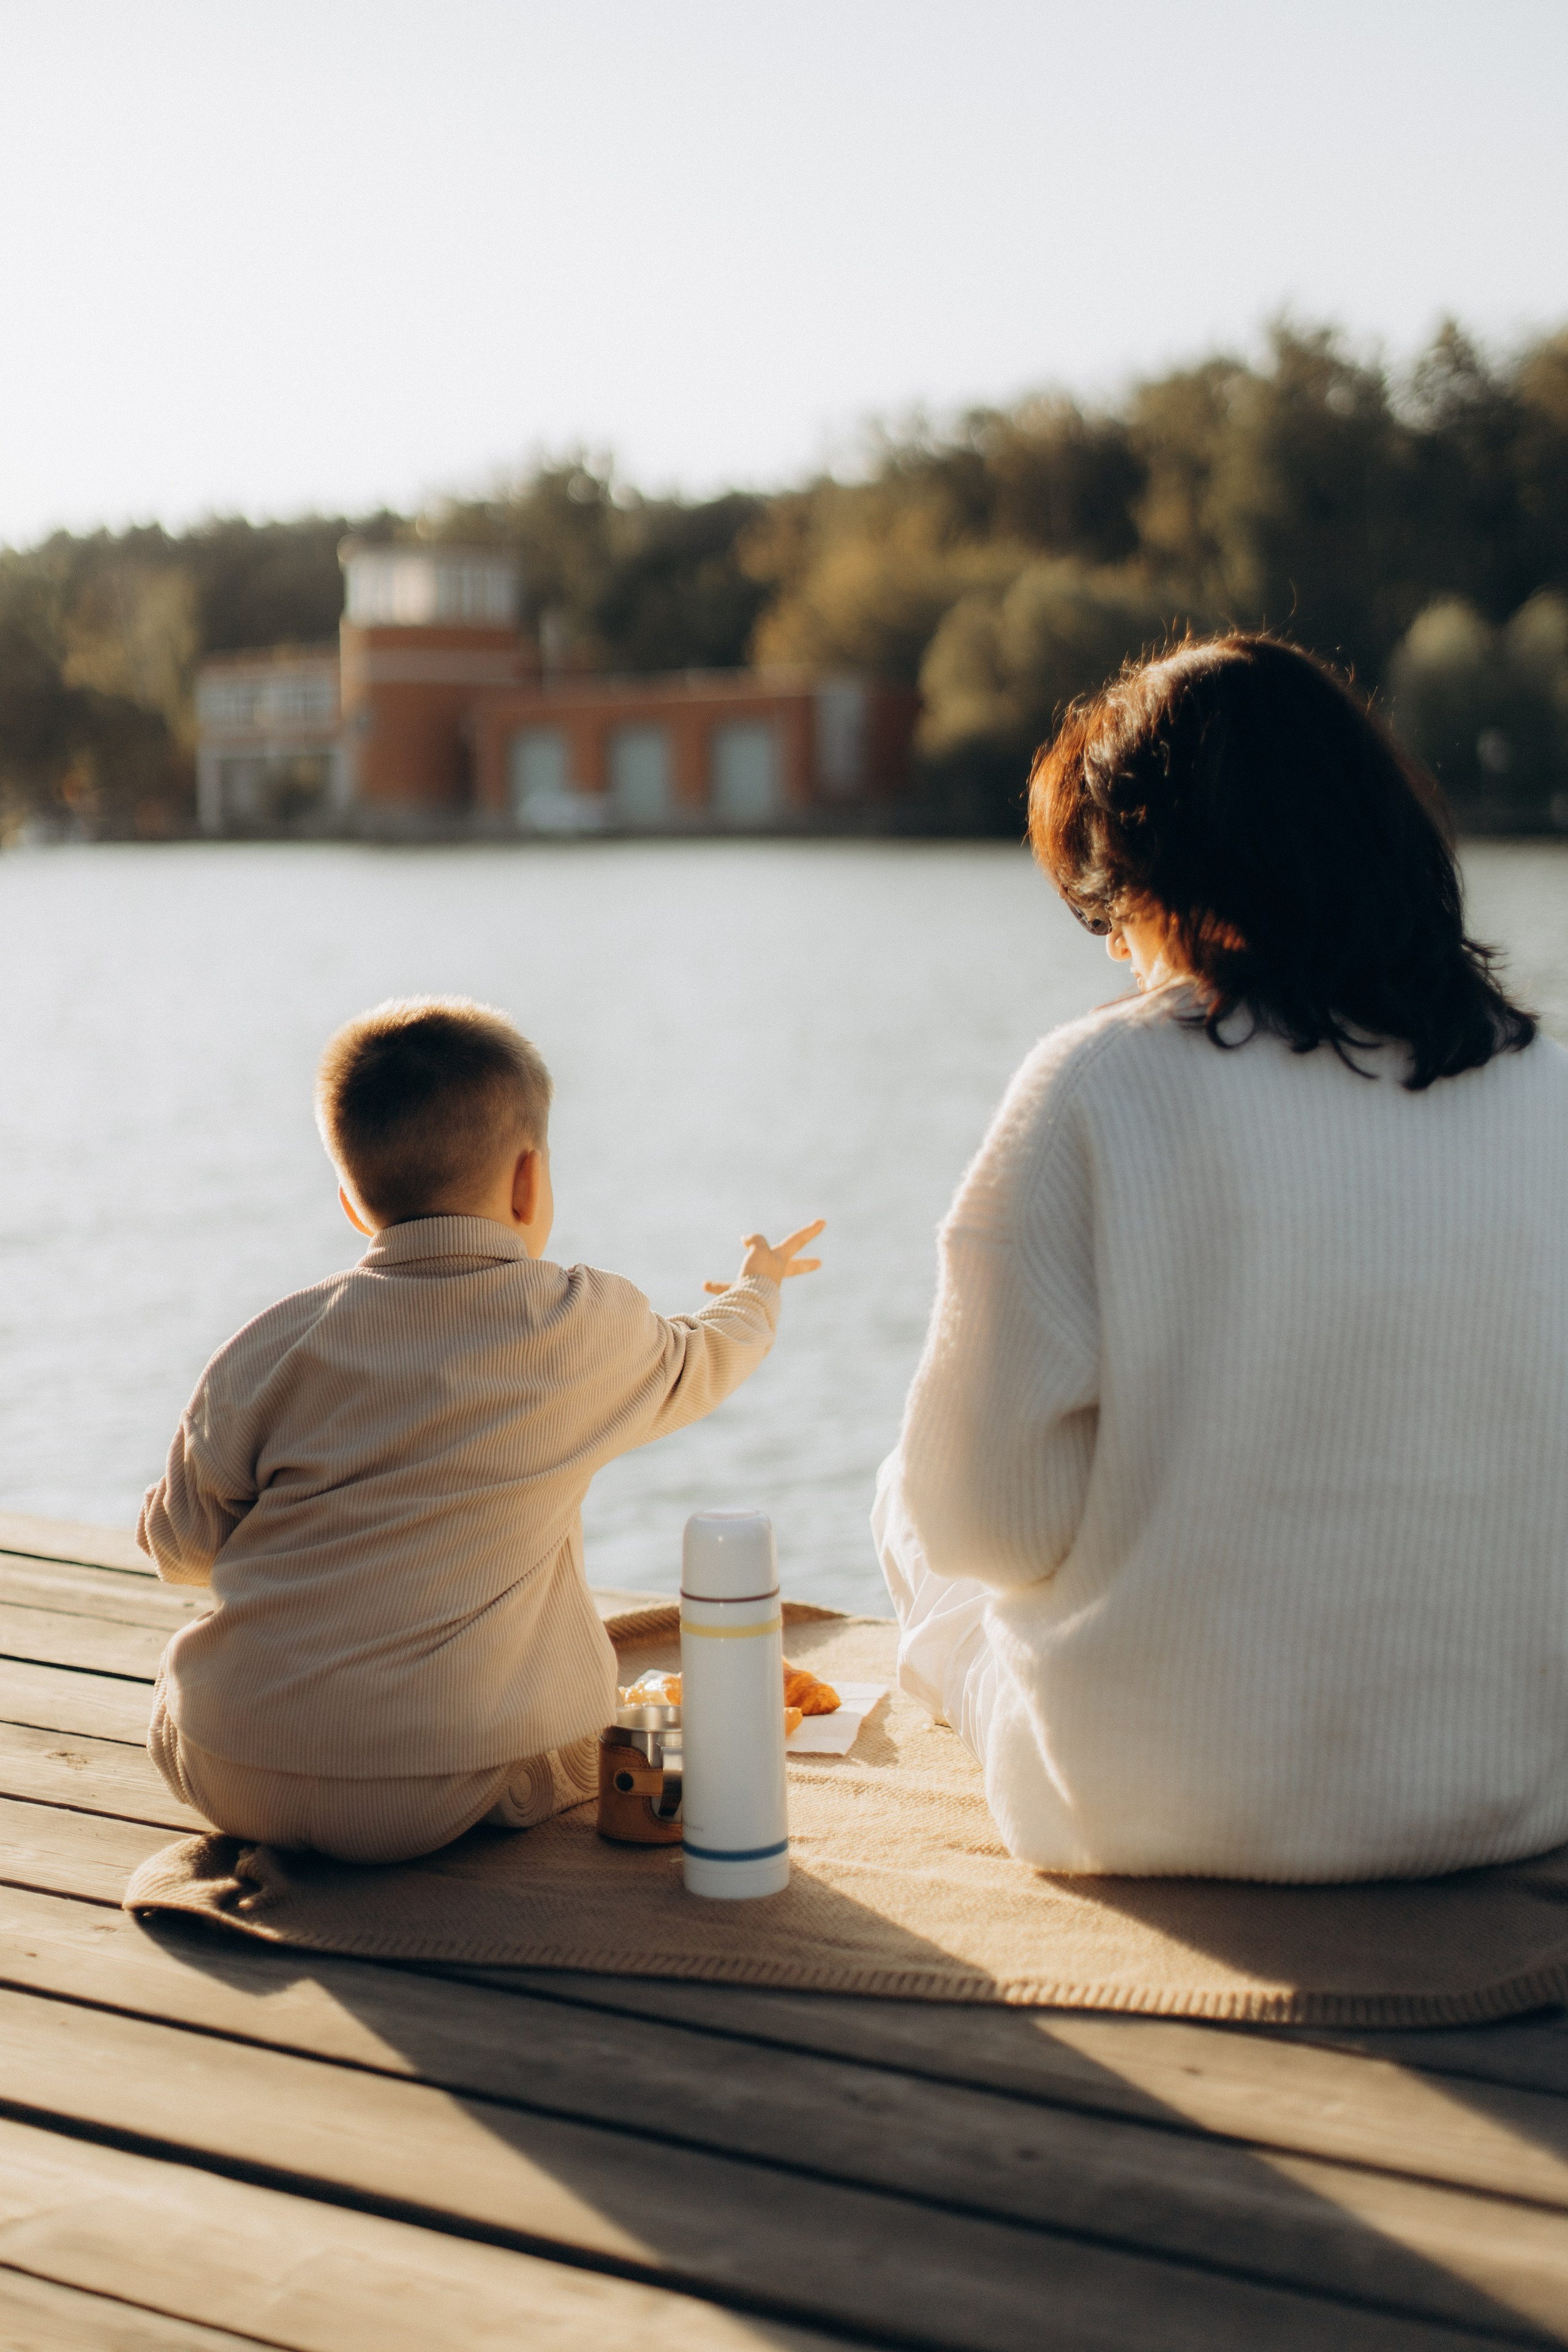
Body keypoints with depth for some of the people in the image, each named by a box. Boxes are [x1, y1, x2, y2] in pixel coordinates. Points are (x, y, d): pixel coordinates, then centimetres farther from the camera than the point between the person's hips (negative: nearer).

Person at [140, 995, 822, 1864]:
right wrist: (757, 1290, 41)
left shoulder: (275, 1346, -5)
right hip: (461, 1786, -1)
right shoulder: (587, 1326, -5)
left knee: (186, 1687, 32)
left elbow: (182, 1541, 4)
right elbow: (693, 1367, 18)